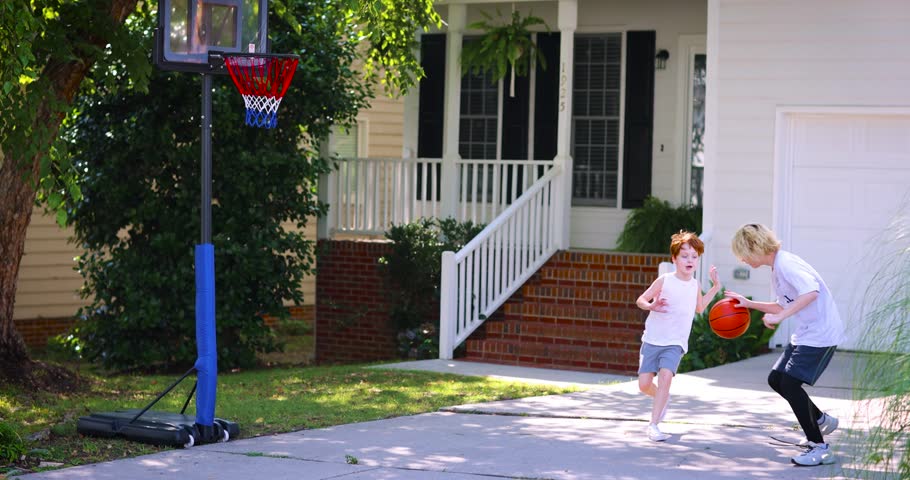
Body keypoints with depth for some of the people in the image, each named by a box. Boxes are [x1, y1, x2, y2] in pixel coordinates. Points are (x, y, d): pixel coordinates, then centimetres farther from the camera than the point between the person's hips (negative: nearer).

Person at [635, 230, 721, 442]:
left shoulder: (694, 285, 6)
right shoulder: (664, 280, -8)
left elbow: (699, 307, 26)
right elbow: (640, 300, -5)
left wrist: (715, 287, 18)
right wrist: (651, 306, -27)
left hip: (675, 343, 1)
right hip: (652, 339, -1)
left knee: (666, 375, -23)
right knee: (644, 384, -6)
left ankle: (654, 425, -19)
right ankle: (663, 398, 31)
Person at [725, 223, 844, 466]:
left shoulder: (786, 264, -18)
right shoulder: (777, 268, 14)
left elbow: (811, 291, -34)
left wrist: (779, 317, -34)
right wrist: (749, 304, 17)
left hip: (821, 334, -10)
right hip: (804, 335, 10)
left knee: (790, 383, -15)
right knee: (776, 379, 12)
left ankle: (819, 447, -9)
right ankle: (821, 420, 28)